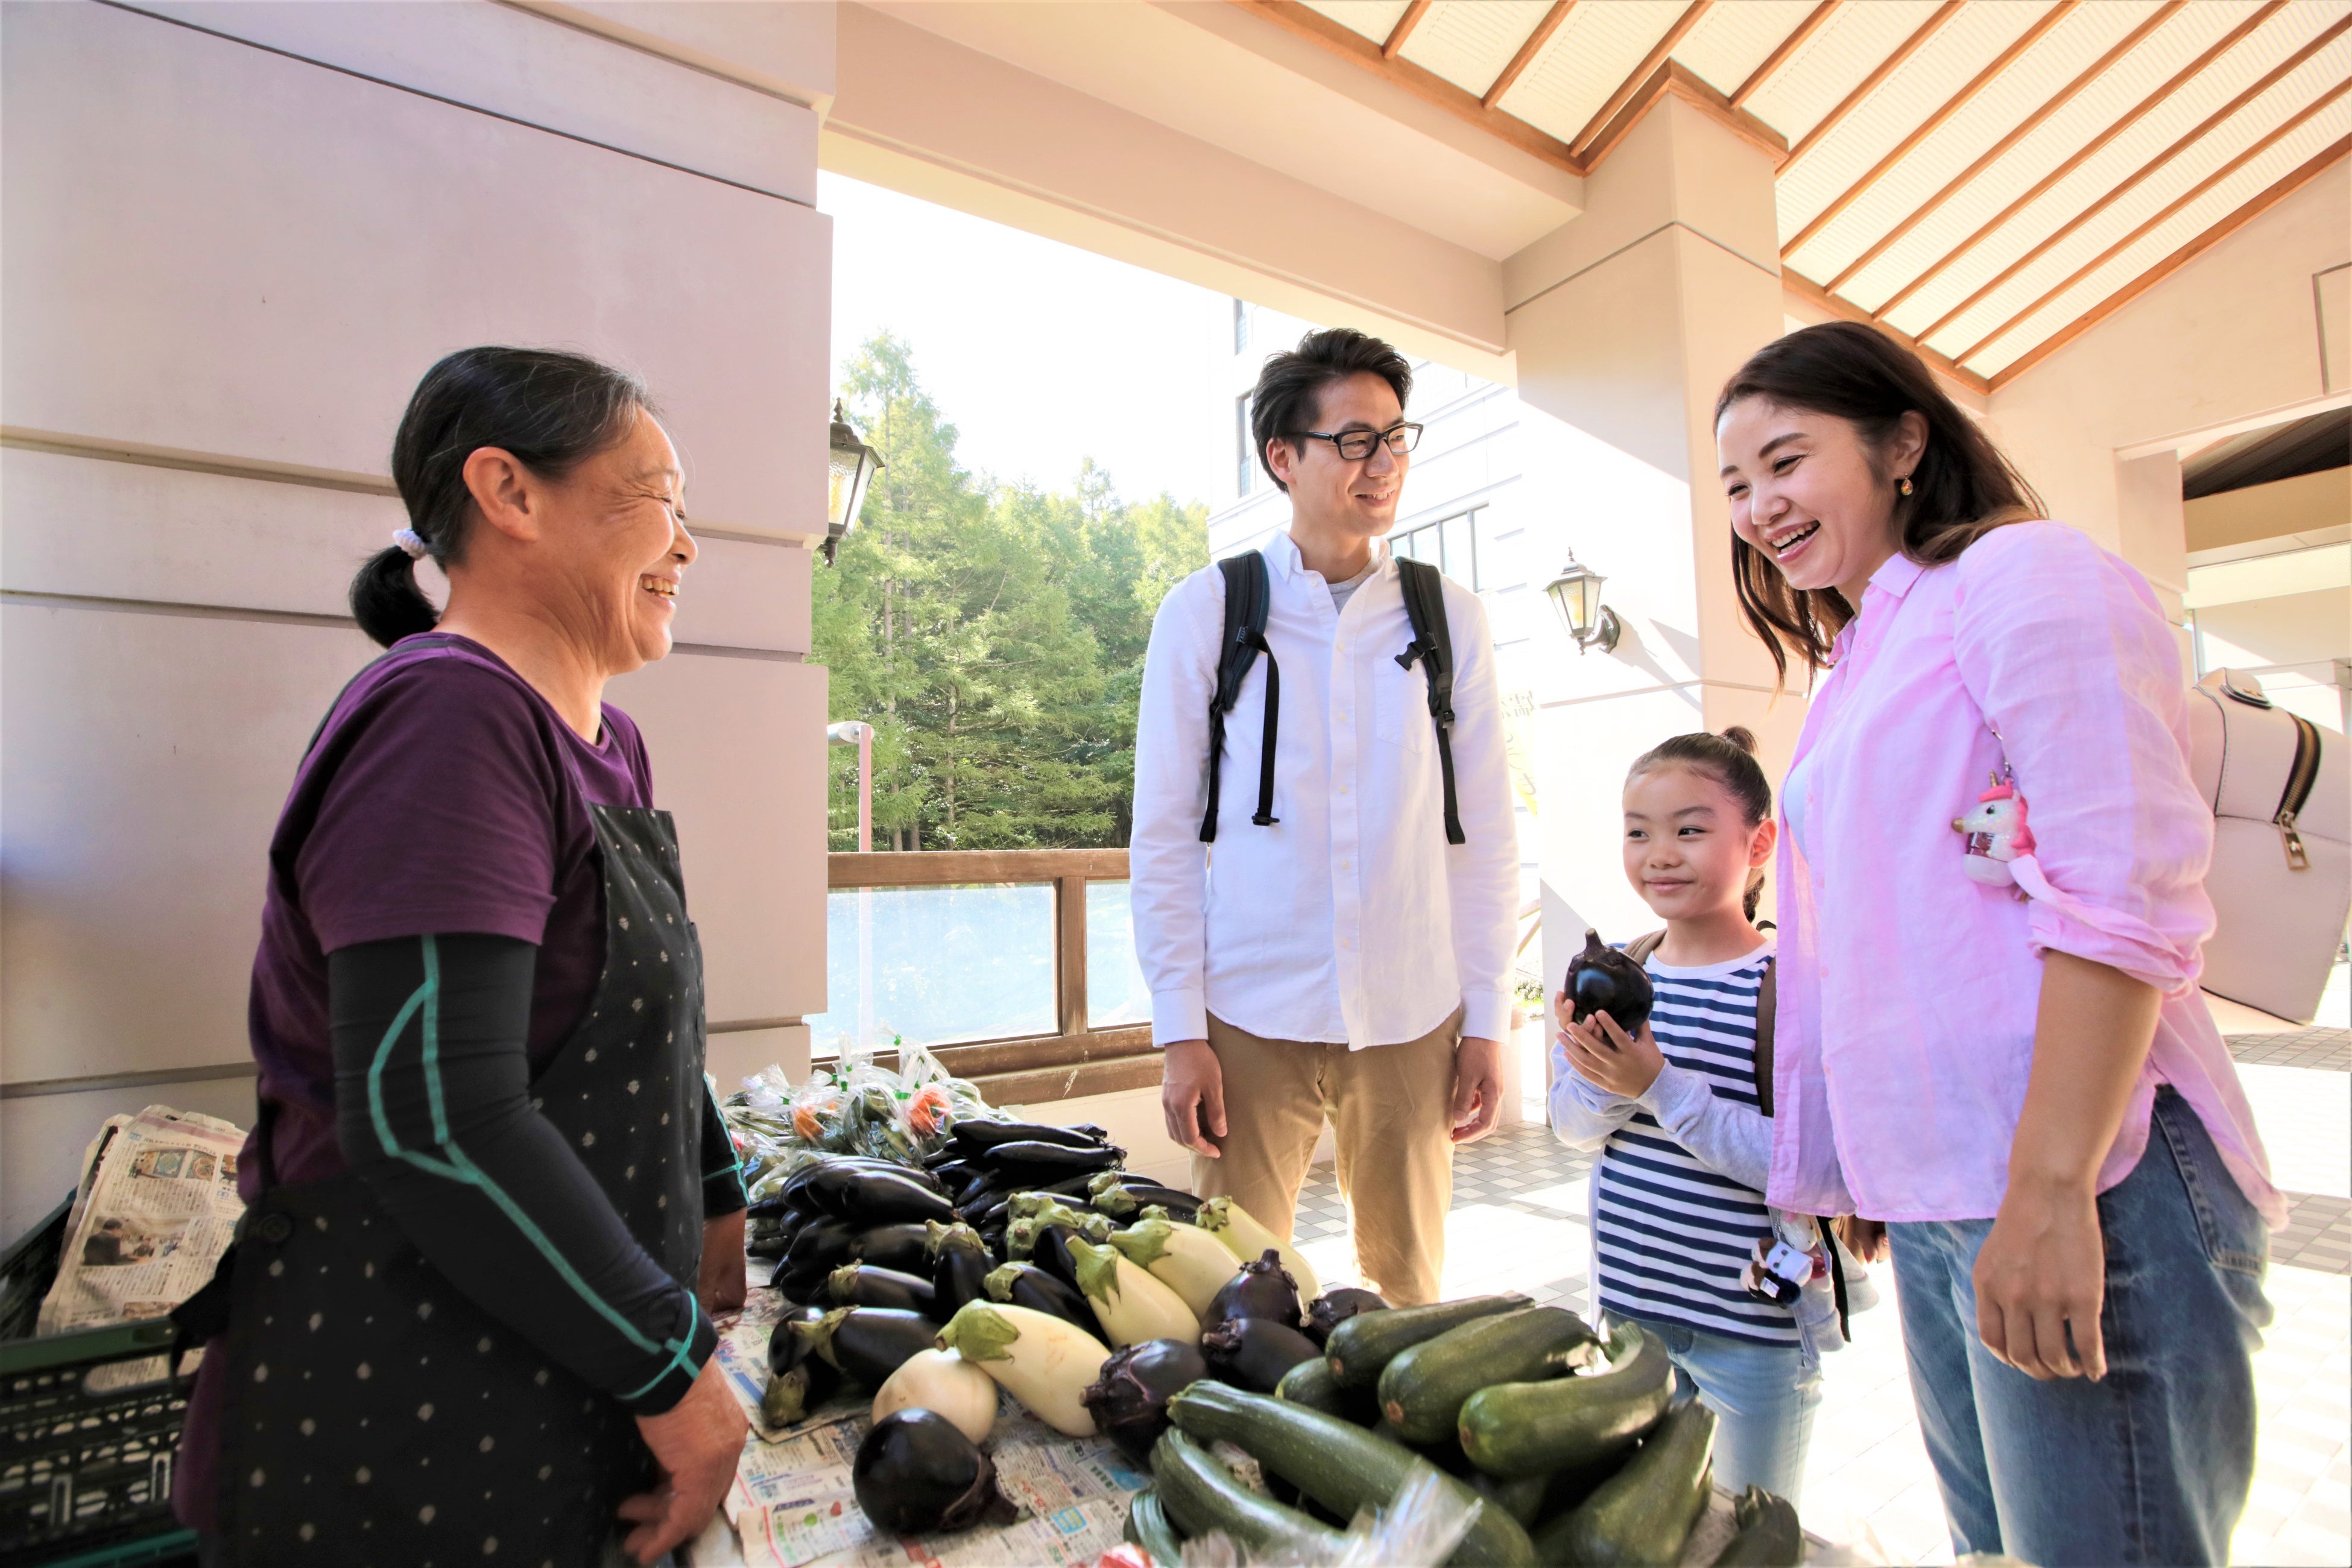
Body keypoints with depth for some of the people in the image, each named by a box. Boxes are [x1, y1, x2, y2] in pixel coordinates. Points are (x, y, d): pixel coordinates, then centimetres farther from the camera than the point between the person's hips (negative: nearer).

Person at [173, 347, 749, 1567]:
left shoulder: (607, 747, 7)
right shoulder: (450, 717, -23)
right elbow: (429, 1121, -29)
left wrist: (716, 1200, 19)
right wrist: (672, 1367, -20)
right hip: (403, 1443, -8)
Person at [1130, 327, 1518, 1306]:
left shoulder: (1449, 617, 5)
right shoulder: (1205, 612, -1)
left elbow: (1485, 834, 7)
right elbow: (1163, 836, -1)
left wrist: (1487, 1018, 4)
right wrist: (1180, 1030, -4)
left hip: (1413, 1017, 2)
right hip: (1253, 1016, -1)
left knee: (1409, 1289, 15)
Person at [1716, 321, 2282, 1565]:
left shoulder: (2022, 572, -5)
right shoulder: (1854, 668, 18)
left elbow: (2124, 888, -16)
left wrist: (2050, 1192, -21)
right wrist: (1857, 1175, 19)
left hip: (2075, 1189, -8)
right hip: (1928, 1202, 8)